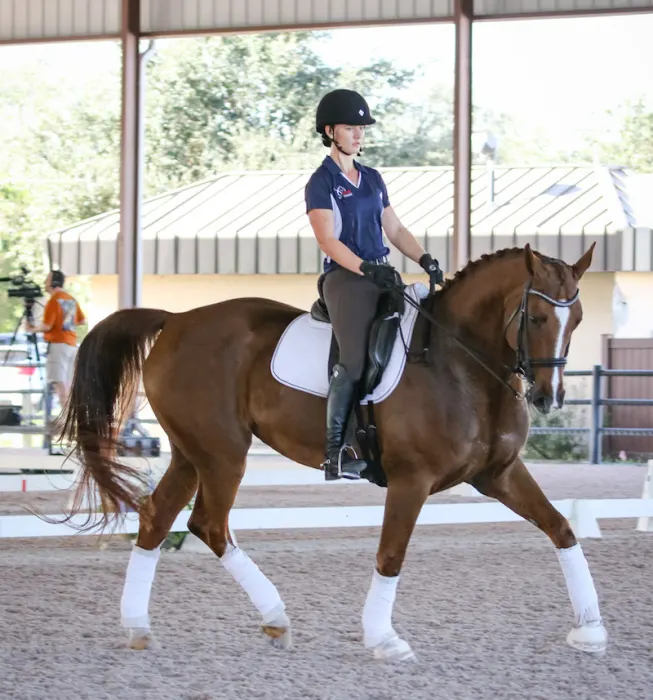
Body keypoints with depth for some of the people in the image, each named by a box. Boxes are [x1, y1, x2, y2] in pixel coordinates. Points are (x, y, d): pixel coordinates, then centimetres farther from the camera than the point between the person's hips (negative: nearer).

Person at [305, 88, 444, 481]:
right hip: (345, 277, -7)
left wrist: (425, 260, 4)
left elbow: (395, 230, 20)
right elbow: (328, 240, -12)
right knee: (355, 359, -19)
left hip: (382, 276, 7)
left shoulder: (372, 179, 19)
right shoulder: (321, 183, -2)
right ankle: (335, 451, -14)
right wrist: (366, 269, -24)